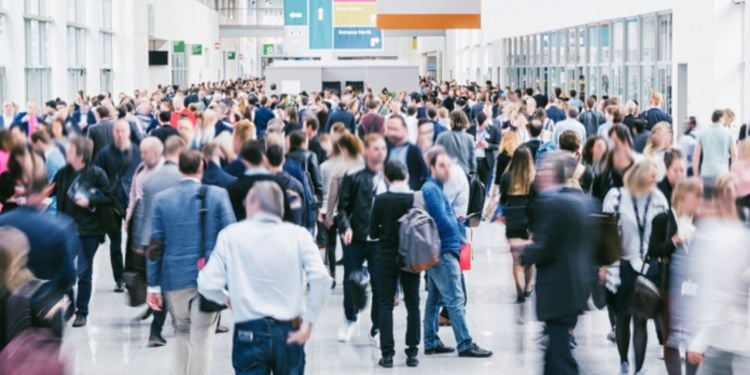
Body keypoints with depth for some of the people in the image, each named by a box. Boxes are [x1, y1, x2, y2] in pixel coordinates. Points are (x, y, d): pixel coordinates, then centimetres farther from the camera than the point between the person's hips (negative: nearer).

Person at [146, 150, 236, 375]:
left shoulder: (162, 199, 0)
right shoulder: (217, 195, -5)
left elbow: (155, 245, -1)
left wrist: (153, 285, 4)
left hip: (175, 279, 2)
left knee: (181, 333, 20)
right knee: (201, 338, 2)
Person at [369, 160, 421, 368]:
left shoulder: (381, 200, -11)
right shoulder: (416, 199, -9)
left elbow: (373, 232, -6)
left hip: (387, 257, -1)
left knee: (385, 305, 6)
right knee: (412, 305, 10)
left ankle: (387, 354, 2)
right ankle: (412, 353, 10)